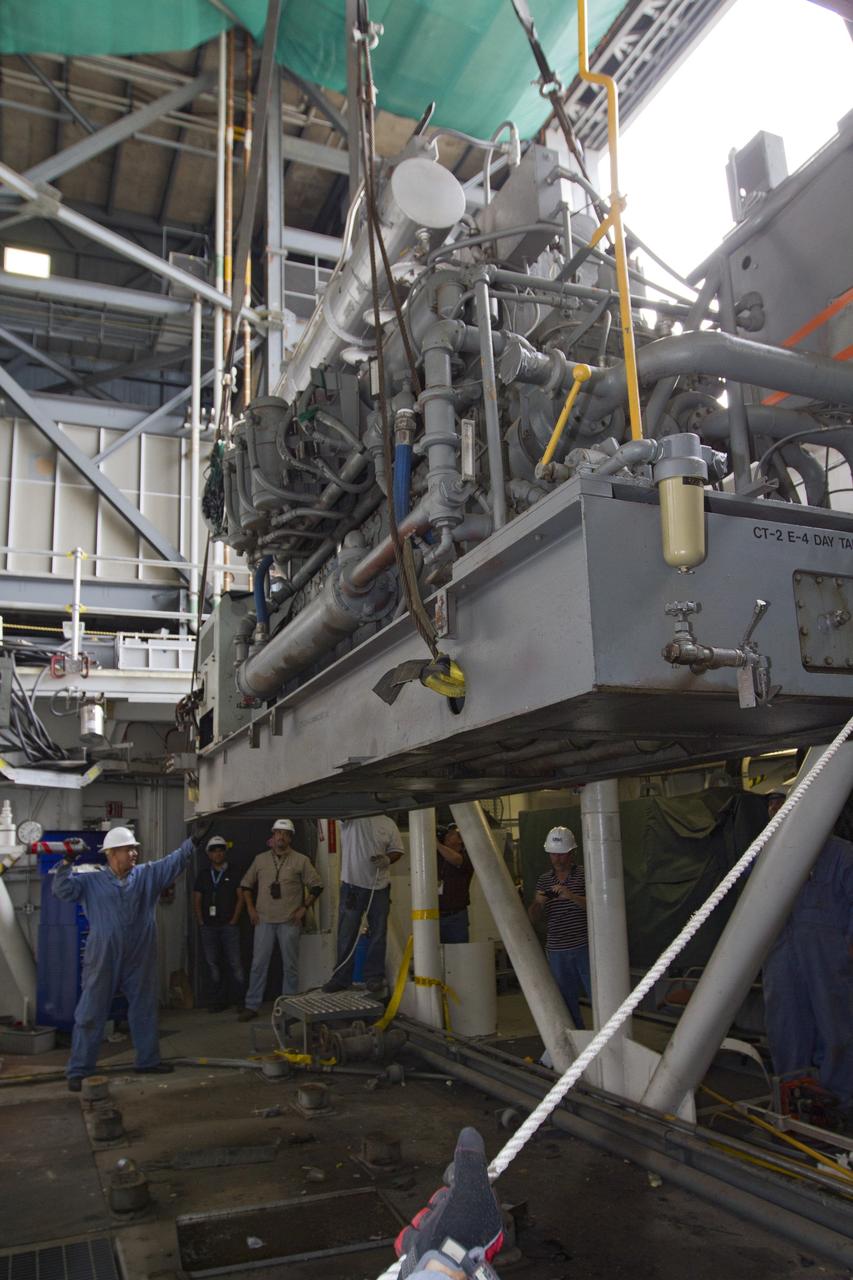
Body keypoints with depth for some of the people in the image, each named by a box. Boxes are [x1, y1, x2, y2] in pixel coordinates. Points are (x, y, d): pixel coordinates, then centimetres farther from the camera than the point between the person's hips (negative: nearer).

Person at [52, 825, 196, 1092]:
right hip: (103, 960, -3)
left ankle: (148, 1060, 31)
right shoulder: (90, 881, -2)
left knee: (145, 1009, 15)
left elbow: (175, 860, -4)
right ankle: (79, 1070, 13)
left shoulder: (147, 875, 3)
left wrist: (194, 840, -18)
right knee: (91, 1014, 2)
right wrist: (67, 862, -26)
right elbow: (63, 889, -12)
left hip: (140, 959, 4)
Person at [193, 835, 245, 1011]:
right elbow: (197, 900, 11)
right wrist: (201, 922, 1)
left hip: (229, 926, -3)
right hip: (208, 927, 3)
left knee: (235, 963, -7)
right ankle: (220, 999, 14)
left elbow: (240, 898, 3)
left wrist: (234, 920, -5)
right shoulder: (203, 874, 11)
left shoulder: (233, 874, 5)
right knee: (212, 964, 4)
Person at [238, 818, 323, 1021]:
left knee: (290, 965, 5)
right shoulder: (260, 859, 7)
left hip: (290, 921, -1)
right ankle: (252, 1006, 12)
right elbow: (245, 885, 16)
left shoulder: (301, 860, 0)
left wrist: (304, 908, -3)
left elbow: (316, 886, 3)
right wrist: (251, 908, 7)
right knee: (258, 964, 3)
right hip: (264, 920, 2)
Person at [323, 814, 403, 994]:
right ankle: (341, 978, 18)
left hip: (379, 886, 2)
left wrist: (387, 859, -11)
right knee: (346, 933, 6)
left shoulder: (388, 823, 3)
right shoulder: (349, 818, -5)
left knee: (378, 934, 8)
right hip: (352, 884, -2)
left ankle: (374, 976, 19)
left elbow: (397, 849, 8)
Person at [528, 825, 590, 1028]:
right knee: (566, 1002, 9)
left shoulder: (585, 875, -1)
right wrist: (538, 903, -13)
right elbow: (533, 918, 10)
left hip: (585, 948, -3)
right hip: (557, 951, 4)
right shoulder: (544, 881, 9)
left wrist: (572, 896, -25)